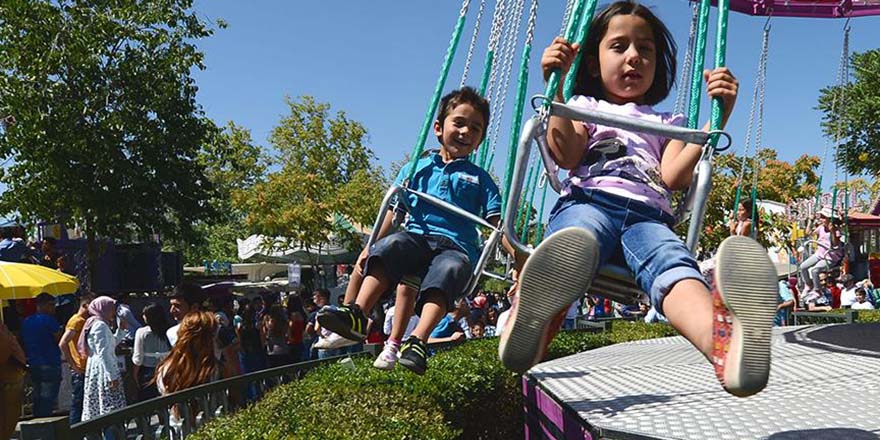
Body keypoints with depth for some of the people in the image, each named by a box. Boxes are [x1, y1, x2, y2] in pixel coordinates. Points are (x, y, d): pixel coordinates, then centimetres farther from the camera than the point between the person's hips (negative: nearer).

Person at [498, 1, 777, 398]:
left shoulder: (667, 124, 33)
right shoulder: (585, 107, 30)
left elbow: (674, 177, 11)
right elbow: (566, 156, 8)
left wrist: (717, 118, 4)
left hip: (647, 214, 1)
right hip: (589, 202, -1)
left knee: (673, 261, -37)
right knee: (575, 243, -41)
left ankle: (723, 339, -70)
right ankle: (529, 328, -72)